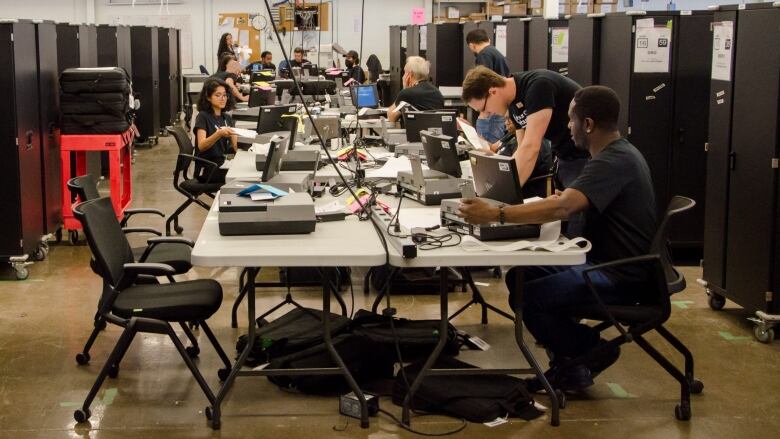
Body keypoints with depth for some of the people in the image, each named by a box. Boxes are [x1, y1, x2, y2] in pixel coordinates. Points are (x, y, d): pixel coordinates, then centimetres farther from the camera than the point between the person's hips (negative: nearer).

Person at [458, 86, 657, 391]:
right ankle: (569, 361, 12)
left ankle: (590, 352, 3)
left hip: (621, 277, -11)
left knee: (527, 298, -19)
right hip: (603, 262, 11)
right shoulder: (617, 153, 11)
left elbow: (561, 208, -34)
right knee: (519, 276, 7)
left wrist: (494, 214, -35)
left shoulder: (614, 162, -22)